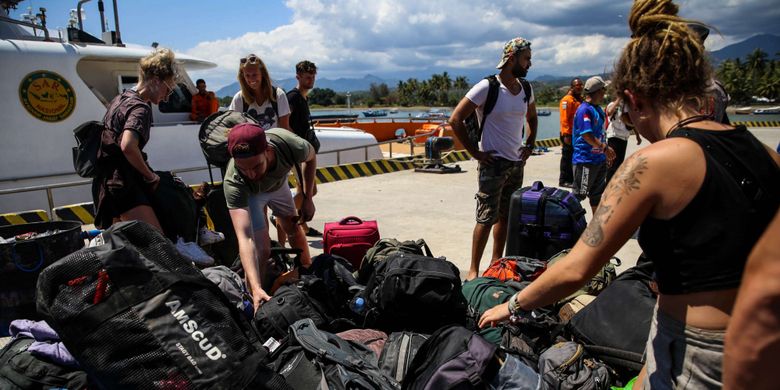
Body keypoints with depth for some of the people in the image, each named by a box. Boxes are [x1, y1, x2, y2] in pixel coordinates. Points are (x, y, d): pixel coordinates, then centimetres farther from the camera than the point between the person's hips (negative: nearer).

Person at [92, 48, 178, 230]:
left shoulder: (121, 99, 17)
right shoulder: (141, 108, -15)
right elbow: (128, 146, -32)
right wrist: (150, 176, -18)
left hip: (106, 180, 11)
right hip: (123, 183, -11)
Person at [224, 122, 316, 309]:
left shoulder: (290, 145, -42)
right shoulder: (233, 182, -47)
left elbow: (311, 157, -15)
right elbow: (245, 238, -53)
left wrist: (307, 199, -12)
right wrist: (256, 288, -63)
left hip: (278, 182, 3)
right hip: (248, 193, -3)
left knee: (294, 229, 17)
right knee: (261, 249, -17)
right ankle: (254, 303, 2)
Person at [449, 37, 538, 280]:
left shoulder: (526, 90, 9)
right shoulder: (487, 87, -12)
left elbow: (532, 118, 28)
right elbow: (455, 120, -14)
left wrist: (530, 145, 13)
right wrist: (475, 152, -13)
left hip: (517, 163, 7)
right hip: (493, 163, -7)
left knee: (506, 217, 12)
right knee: (486, 219, -6)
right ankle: (473, 270, 5)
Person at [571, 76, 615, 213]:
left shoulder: (598, 109, 13)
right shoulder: (584, 110, -16)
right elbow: (587, 135, -23)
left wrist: (606, 155, 19)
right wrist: (605, 147, -21)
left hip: (599, 159, 10)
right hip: (585, 160, -9)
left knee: (598, 193, 17)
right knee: (579, 194, -3)